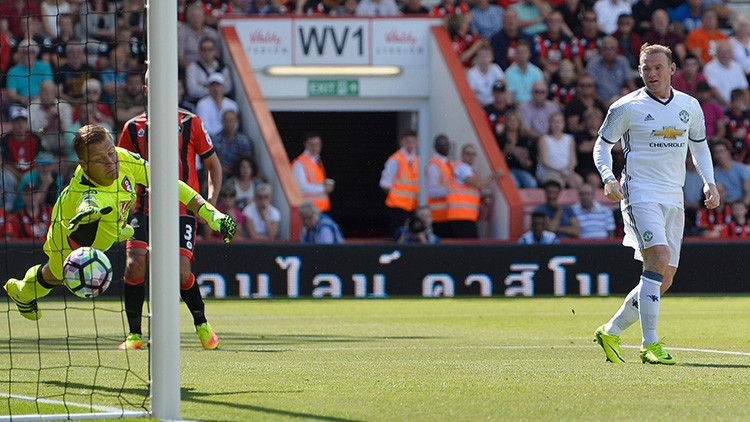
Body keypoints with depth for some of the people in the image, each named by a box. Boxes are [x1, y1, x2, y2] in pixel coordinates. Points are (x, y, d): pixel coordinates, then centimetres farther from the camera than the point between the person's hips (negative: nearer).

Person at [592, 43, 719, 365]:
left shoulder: (690, 107, 10)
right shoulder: (627, 107, -2)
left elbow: (699, 145, 24)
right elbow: (602, 145, 5)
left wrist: (709, 182, 9)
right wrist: (608, 178, -13)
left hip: (674, 199, 6)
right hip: (640, 193, -5)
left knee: (664, 280, 3)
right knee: (658, 259, -25)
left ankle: (611, 332, 21)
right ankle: (650, 344, -24)